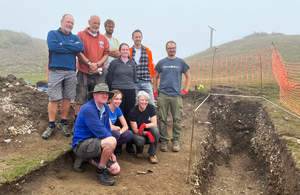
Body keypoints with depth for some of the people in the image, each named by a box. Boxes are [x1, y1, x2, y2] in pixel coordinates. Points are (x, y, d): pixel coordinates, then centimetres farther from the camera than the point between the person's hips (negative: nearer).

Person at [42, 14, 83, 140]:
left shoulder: (75, 37, 17)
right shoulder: (53, 34, 9)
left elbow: (80, 47, -5)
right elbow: (53, 46, -12)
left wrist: (63, 44, -7)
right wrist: (71, 48, -4)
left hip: (70, 71, 3)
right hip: (55, 70, -3)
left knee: (67, 98, 5)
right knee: (54, 99, -3)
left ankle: (63, 124, 15)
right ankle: (51, 126, 5)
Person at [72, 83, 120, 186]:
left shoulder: (105, 108, 7)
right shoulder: (88, 108, -20)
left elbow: (107, 129, 10)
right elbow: (100, 131, -25)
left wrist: (110, 151, 2)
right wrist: (111, 144, -9)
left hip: (94, 143, 9)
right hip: (81, 145, -9)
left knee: (115, 170, 2)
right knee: (111, 141, -33)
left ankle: (86, 159, 16)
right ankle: (100, 173, -13)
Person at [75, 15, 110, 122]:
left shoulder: (103, 38, 16)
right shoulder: (81, 35, 6)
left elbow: (106, 54, 9)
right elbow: (78, 52, -4)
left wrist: (97, 64, -7)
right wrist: (89, 63, -12)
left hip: (99, 74, 3)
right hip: (84, 73, -3)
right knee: (80, 98, -4)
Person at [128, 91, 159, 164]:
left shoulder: (151, 108, -8)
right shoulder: (133, 112, -15)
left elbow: (154, 123, -13)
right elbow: (135, 130, -16)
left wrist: (144, 125, -33)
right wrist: (146, 133, -32)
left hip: (149, 132, 2)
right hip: (138, 134, -2)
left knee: (155, 129, -32)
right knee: (139, 140, -37)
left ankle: (152, 154, -15)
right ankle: (139, 150, 4)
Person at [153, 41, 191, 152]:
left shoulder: (181, 62, 8)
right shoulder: (161, 63, 9)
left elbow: (188, 76, 15)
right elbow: (155, 77, 15)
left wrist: (185, 90, 5)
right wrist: (155, 92, 7)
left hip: (176, 95, 0)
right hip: (163, 95, 0)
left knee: (177, 119, 1)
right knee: (162, 119, 1)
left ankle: (176, 141, 13)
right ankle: (164, 141, 13)